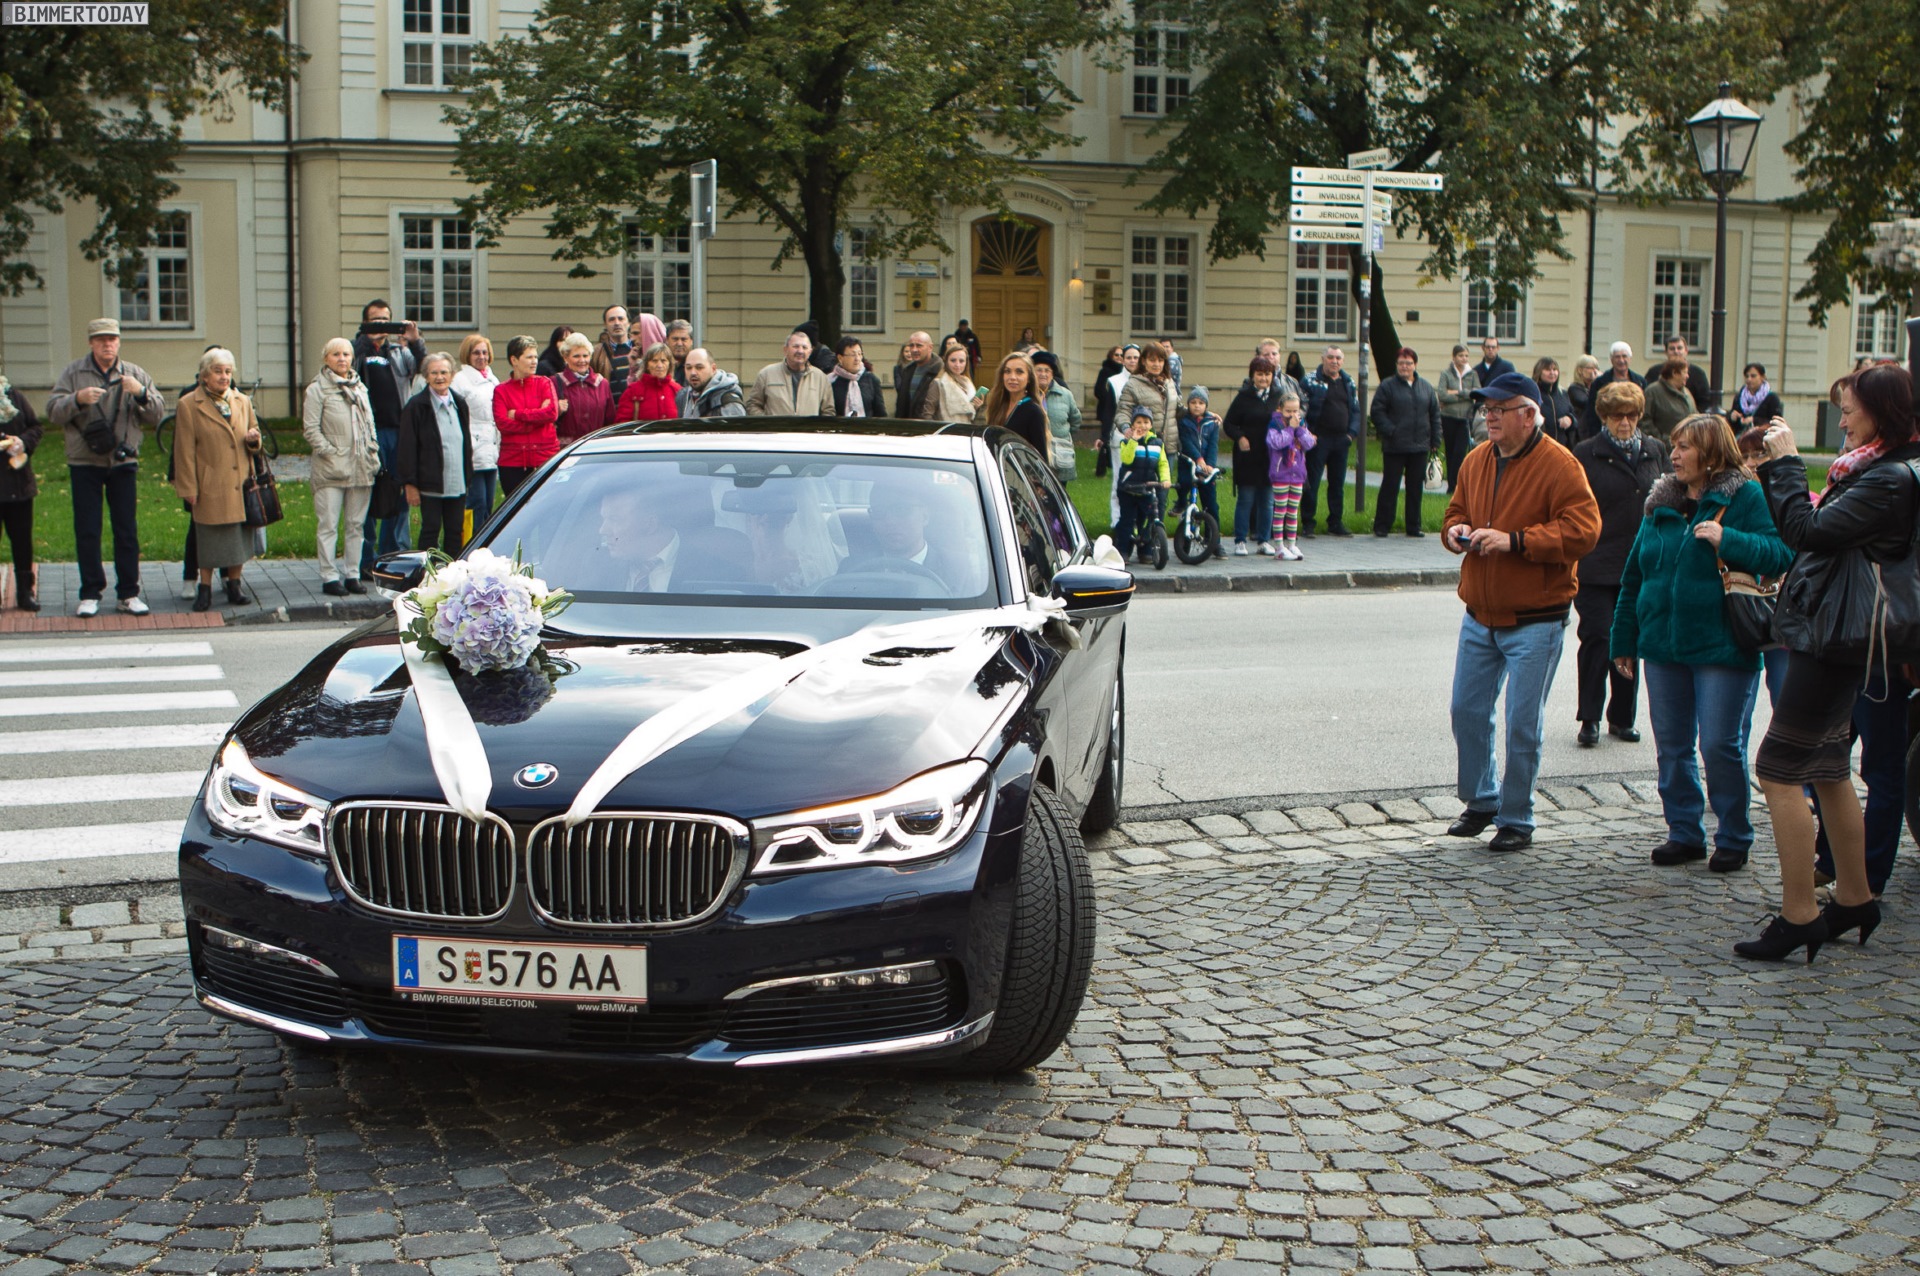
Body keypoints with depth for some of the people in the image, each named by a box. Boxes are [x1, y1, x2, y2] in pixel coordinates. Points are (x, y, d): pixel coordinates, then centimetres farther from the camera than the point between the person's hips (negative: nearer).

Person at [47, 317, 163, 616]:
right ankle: (90, 594, 8)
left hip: (123, 462, 1)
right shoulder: (73, 373, 3)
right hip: (84, 463, -1)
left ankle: (129, 593, 9)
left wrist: (141, 393, -18)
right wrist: (78, 399, -23)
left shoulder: (135, 375, 7)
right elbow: (53, 411, -5)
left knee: (127, 530, 3)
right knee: (86, 531, 1)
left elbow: (157, 414, 0)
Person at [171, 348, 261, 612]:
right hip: (210, 487, -4)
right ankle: (205, 588, 10)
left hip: (241, 483, 4)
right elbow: (185, 451, -4)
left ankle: (234, 584, 20)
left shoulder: (243, 401, 13)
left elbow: (254, 434, 23)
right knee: (209, 538, 0)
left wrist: (254, 439, -3)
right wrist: (188, 488, -8)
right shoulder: (189, 405, -2)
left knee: (239, 536, 8)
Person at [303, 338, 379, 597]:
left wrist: (372, 453, 8)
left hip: (361, 468, 6)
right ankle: (329, 577, -1)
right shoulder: (317, 389, -2)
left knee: (356, 525, 9)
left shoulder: (360, 387, 16)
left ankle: (353, 575, 15)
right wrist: (329, 453, -13)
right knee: (328, 525, -4)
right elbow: (311, 429, -6)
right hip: (330, 469, -6)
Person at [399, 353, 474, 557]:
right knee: (430, 531, -2)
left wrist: (468, 477, 12)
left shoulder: (460, 404, 13)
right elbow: (407, 447, -7)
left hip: (457, 484, 5)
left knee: (456, 532, 7)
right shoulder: (417, 406, -4)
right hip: (430, 484, -5)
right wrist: (410, 484, -11)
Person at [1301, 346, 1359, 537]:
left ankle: (1336, 523, 16)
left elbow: (1356, 410, 17)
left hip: (1341, 440, 5)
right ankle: (1307, 523, 2)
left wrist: (1351, 432, 4)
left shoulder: (1348, 383, 13)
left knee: (1338, 483, 9)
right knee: (1311, 483, -4)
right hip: (1318, 440, -5)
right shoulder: (1311, 380, -3)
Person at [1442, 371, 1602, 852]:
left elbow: (1583, 530, -19)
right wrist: (1455, 531, -2)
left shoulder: (1559, 465, -12)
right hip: (1479, 616, 6)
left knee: (1522, 724, -2)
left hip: (1535, 622, -6)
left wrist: (1514, 541, -25)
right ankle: (1480, 802, 29)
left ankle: (1516, 821, 12)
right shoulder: (1476, 461, 9)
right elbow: (1457, 511, 23)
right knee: (1467, 710, 10)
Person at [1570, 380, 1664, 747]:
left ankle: (1622, 718, 20)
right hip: (1596, 566, -4)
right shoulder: (1586, 453, -2)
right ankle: (1590, 719, 4)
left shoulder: (1655, 451, 10)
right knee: (1597, 638, -5)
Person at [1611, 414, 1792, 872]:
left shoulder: (1745, 497, -4)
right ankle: (1684, 833, 22)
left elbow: (1780, 555, -12)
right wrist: (1624, 640, 15)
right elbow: (1634, 574, 16)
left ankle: (1734, 838, 13)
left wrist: (1727, 539, -24)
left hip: (1721, 645, -6)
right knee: (1671, 748, 10)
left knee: (1720, 745, -3)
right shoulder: (1661, 502, 11)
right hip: (1664, 645, 6)